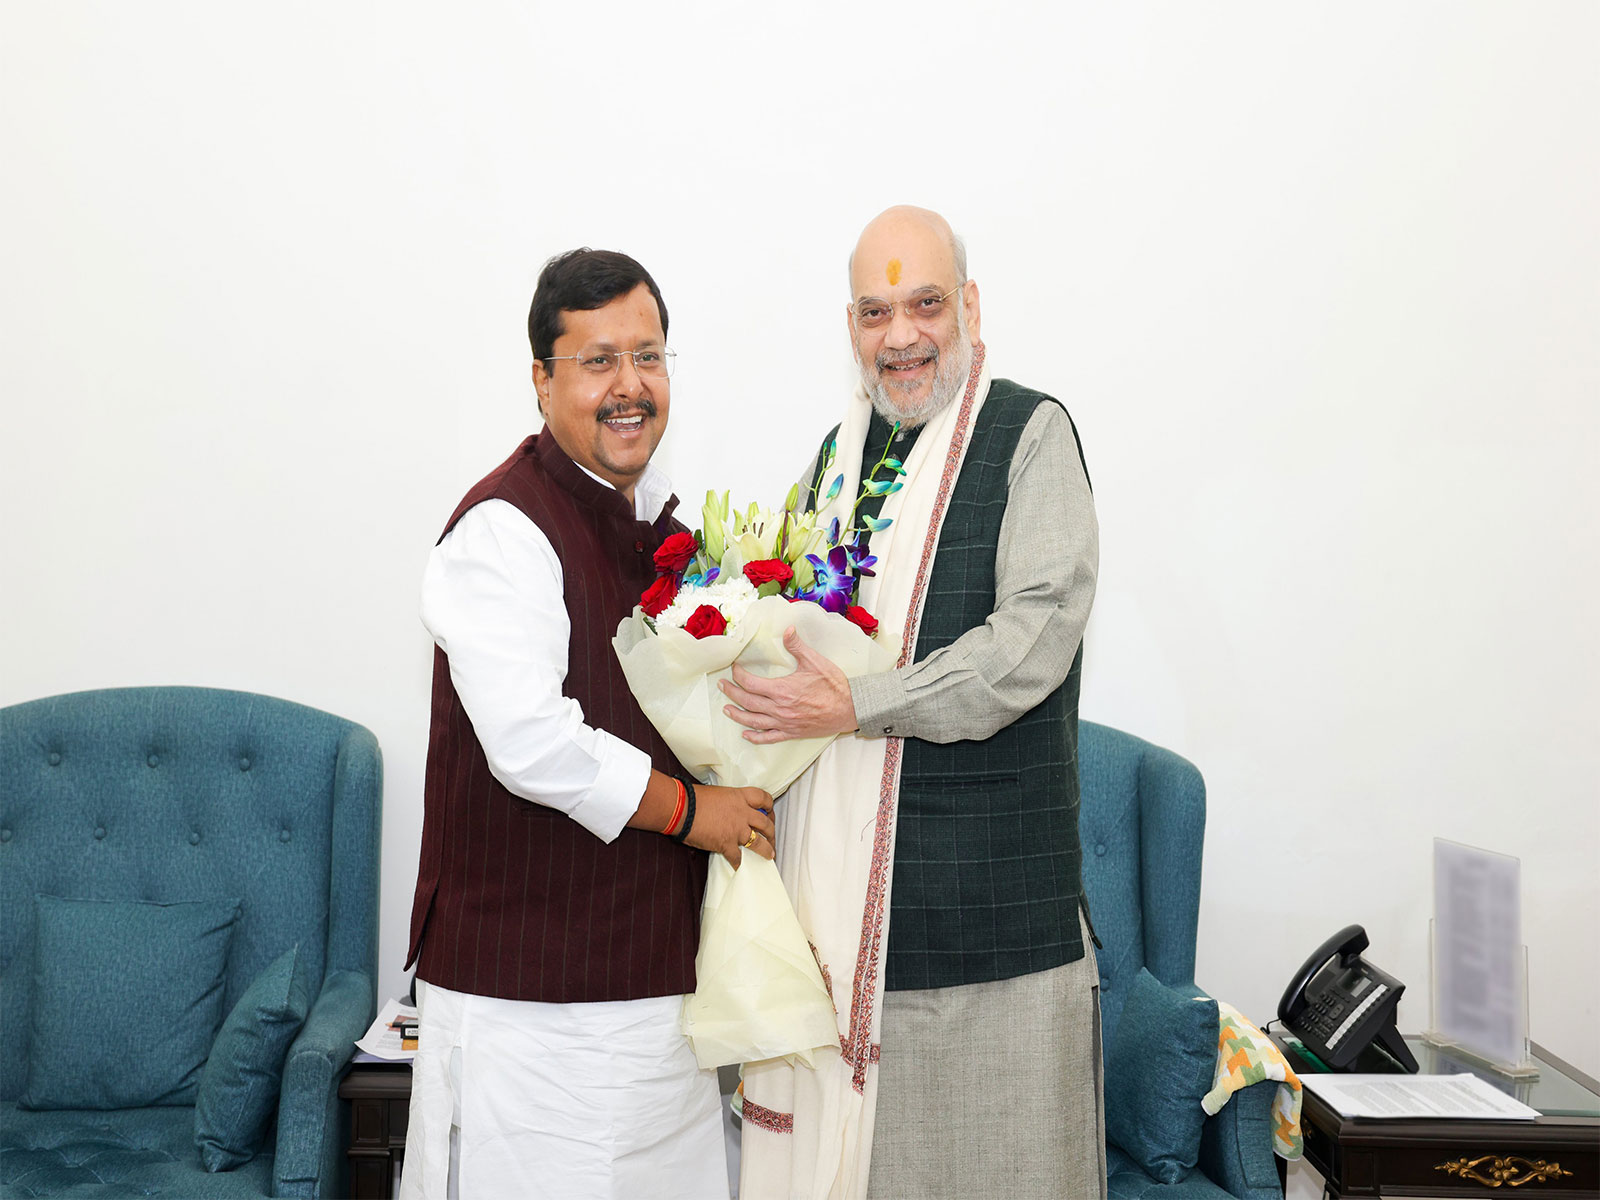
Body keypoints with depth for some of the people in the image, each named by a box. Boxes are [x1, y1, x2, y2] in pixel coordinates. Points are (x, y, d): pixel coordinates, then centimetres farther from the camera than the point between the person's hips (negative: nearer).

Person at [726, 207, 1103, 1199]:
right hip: (839, 872, 6)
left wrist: (856, 706, -18)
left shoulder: (1031, 432, -5)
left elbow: (1033, 640, -16)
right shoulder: (839, 451, 16)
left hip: (983, 883, -5)